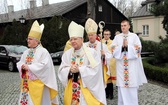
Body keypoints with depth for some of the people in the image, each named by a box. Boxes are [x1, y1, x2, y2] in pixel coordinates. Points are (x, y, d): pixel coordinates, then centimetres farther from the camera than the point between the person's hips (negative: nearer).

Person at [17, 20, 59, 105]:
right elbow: (20, 63, 14)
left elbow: (44, 65, -20)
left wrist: (29, 67, -17)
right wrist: (23, 66, -11)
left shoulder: (43, 51, -10)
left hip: (38, 83, -7)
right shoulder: (26, 52, 12)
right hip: (26, 83, 7)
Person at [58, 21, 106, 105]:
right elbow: (61, 71, 3)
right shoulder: (67, 54, 5)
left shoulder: (91, 52, -6)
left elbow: (94, 70, -12)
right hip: (71, 88, 4)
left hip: (87, 88, -3)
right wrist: (70, 70, -18)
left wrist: (79, 69, -19)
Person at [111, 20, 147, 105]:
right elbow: (113, 49, 2)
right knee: (122, 85, 2)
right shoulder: (117, 37, 8)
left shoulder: (134, 36, 4)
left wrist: (128, 46, -13)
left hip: (132, 64, -1)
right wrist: (122, 46, -12)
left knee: (132, 85, 0)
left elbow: (138, 49, -3)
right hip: (121, 64, 1)